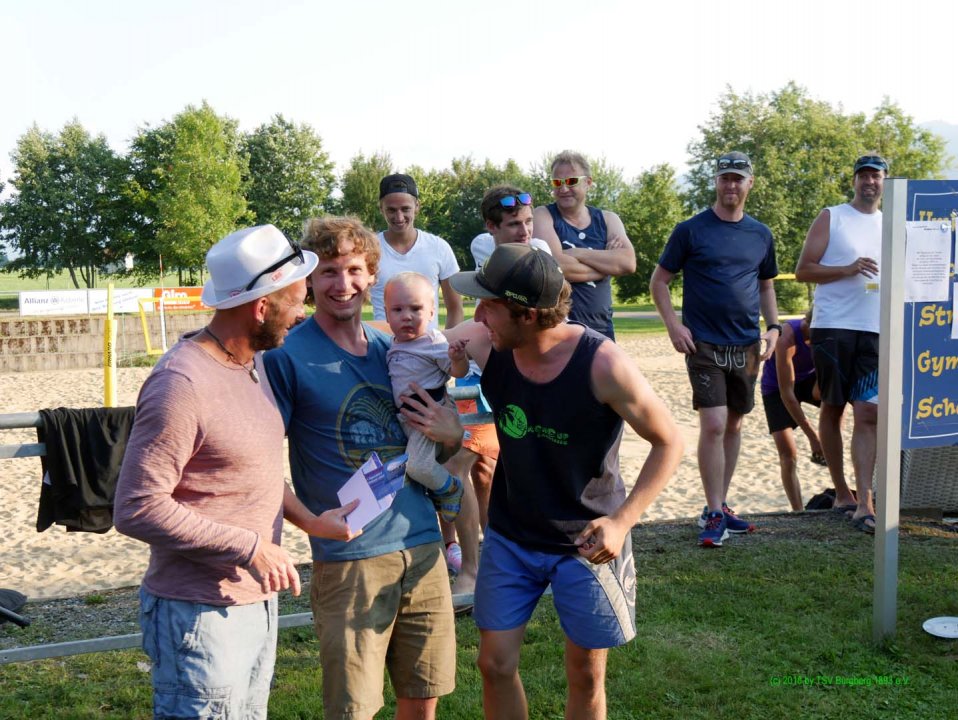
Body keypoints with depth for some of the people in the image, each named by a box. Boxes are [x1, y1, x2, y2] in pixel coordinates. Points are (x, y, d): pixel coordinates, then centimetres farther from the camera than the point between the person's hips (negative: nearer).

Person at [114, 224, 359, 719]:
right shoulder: (182, 382, -21)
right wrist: (251, 547, -20)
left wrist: (309, 521, 3)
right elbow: (137, 508, -23)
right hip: (202, 617, -9)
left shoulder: (245, 366, 8)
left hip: (256, 601, 9)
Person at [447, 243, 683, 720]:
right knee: (495, 664, 7)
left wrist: (621, 521, -24)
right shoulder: (483, 346, -14)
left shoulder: (602, 364, -25)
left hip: (586, 541, -3)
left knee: (586, 676, 10)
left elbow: (669, 443, -15)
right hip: (510, 537, 3)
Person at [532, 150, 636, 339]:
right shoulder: (543, 216, -1)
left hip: (601, 329, 5)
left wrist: (577, 253, -13)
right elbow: (554, 266, -18)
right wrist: (607, 264, -7)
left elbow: (628, 263, -7)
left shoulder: (607, 219, 10)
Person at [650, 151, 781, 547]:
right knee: (713, 424, -12)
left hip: (746, 346, 5)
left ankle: (719, 506, 23)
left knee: (734, 425, 11)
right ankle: (714, 515, -4)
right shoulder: (691, 230, -2)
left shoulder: (761, 235, 11)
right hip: (705, 344, -5)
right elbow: (659, 281, 1)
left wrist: (773, 326, 6)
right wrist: (674, 325, -12)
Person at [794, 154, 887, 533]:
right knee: (832, 409, 7)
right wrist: (849, 269, -14)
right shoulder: (831, 218, 5)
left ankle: (864, 504, -9)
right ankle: (841, 492, 20)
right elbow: (802, 270, -2)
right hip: (833, 327, -2)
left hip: (875, 331, 3)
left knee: (868, 414, -7)